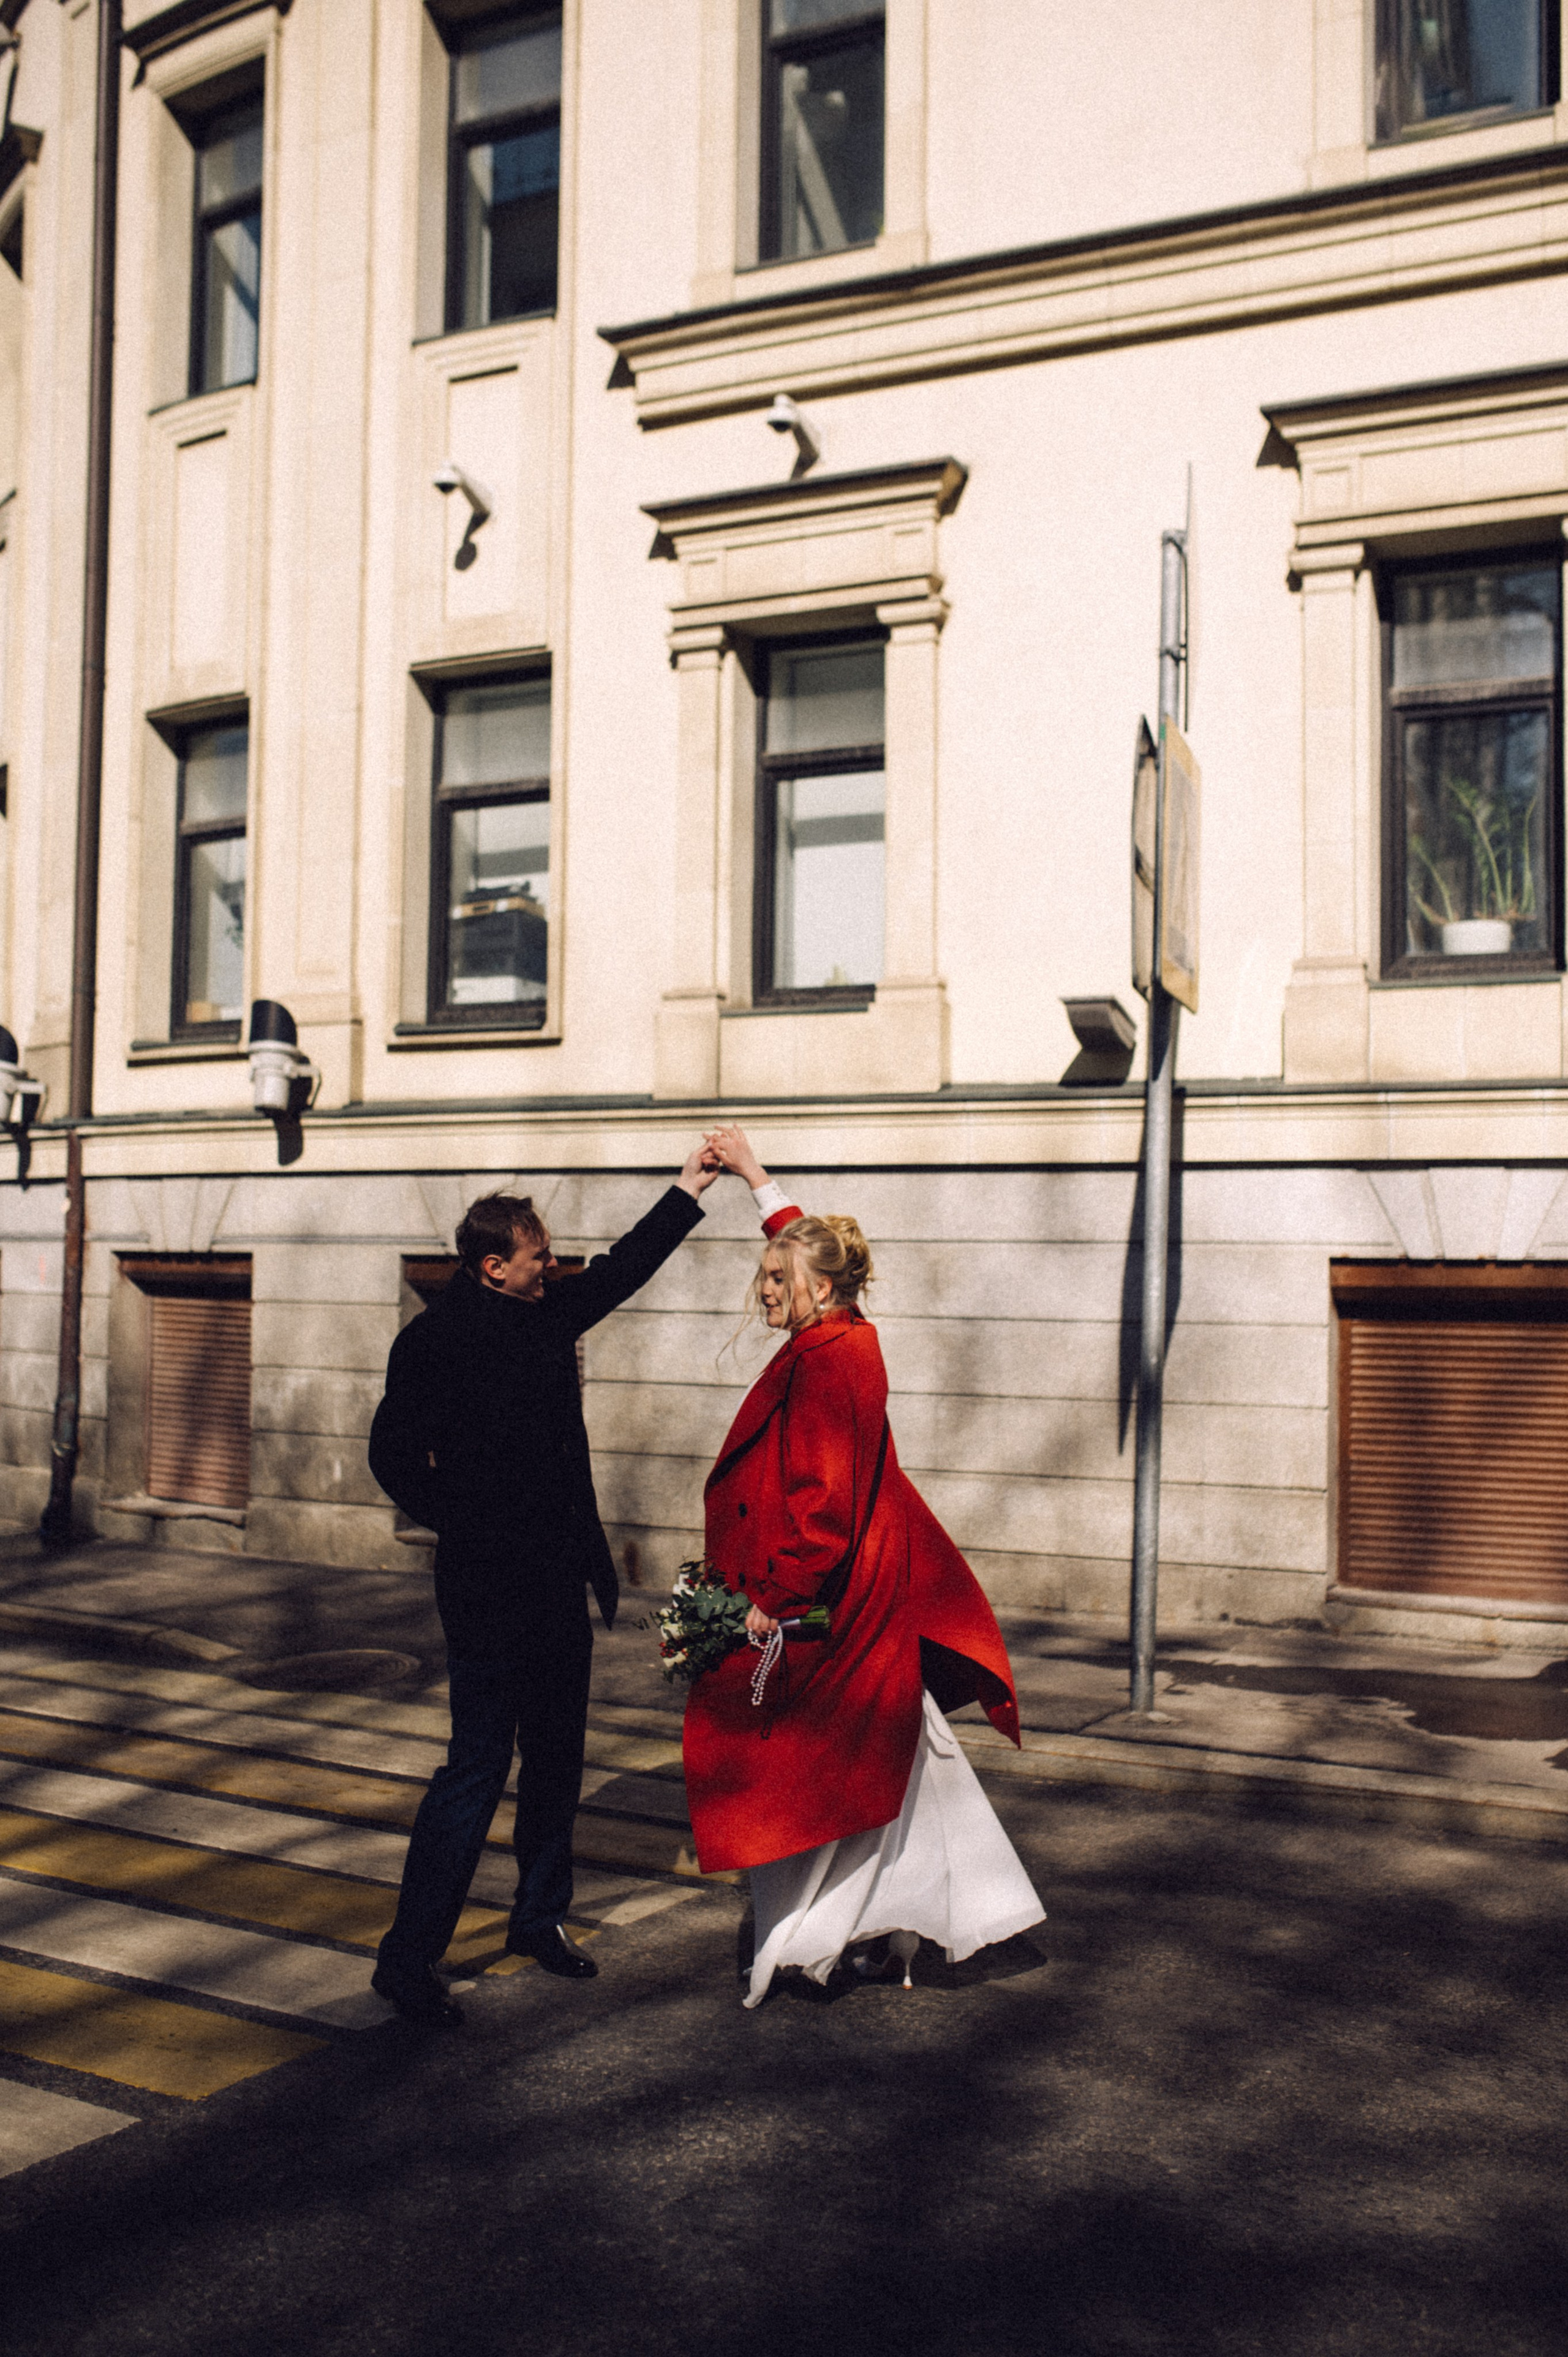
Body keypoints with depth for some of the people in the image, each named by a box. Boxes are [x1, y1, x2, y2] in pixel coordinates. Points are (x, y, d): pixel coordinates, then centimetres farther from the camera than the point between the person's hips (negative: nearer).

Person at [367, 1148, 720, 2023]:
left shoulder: (550, 1310, 8)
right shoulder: (436, 1339, -12)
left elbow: (621, 1270, 21)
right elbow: (395, 1454, -8)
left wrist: (689, 1191, 19)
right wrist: (466, 1525, -7)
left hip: (560, 1586, 8)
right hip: (491, 1590, -8)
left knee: (558, 1758, 16)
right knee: (479, 1767, -6)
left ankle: (541, 1917, 32)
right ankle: (409, 1957, 4)